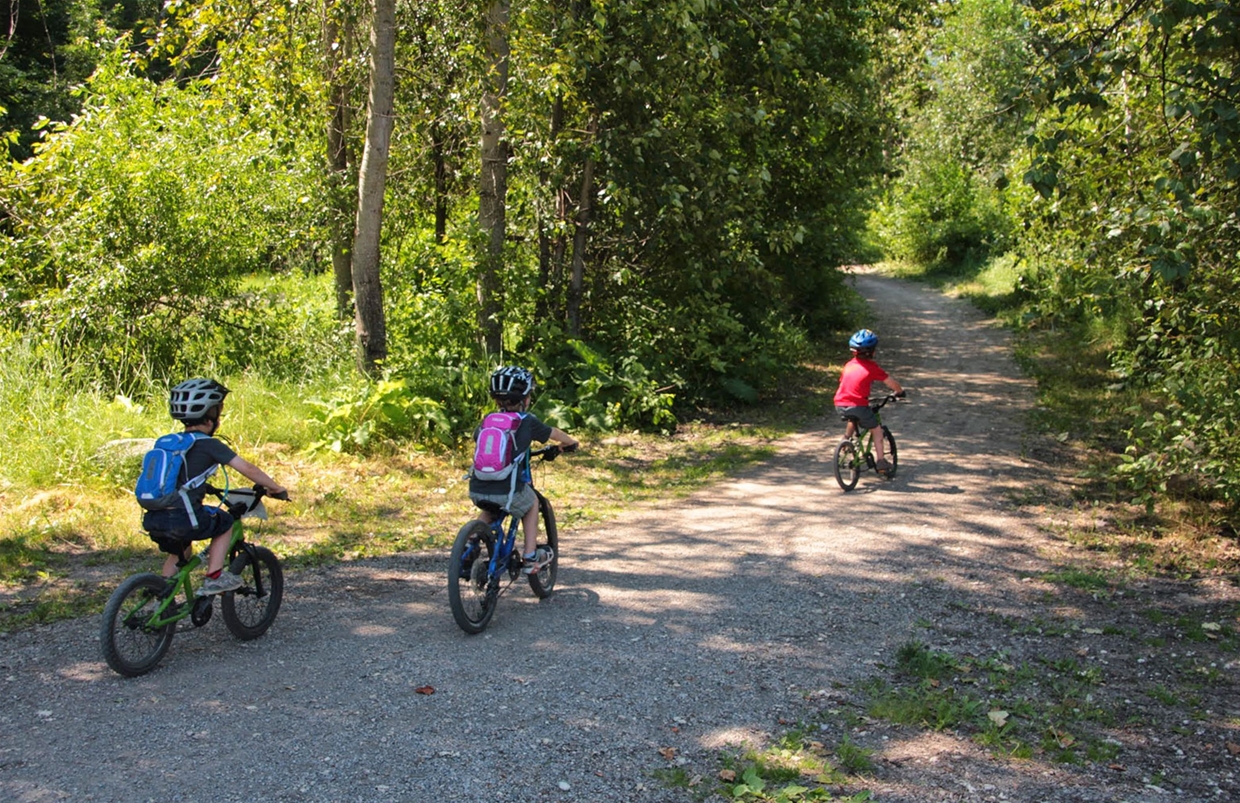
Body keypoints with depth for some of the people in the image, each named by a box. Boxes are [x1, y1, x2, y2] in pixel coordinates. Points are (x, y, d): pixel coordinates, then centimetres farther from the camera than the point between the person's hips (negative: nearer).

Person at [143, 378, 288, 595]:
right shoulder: (208, 444, -2)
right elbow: (247, 468, -5)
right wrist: (275, 487, 7)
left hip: (152, 520, 7)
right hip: (183, 518, -7)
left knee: (179, 551, 33)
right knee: (225, 522, 19)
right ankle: (214, 578, 11)